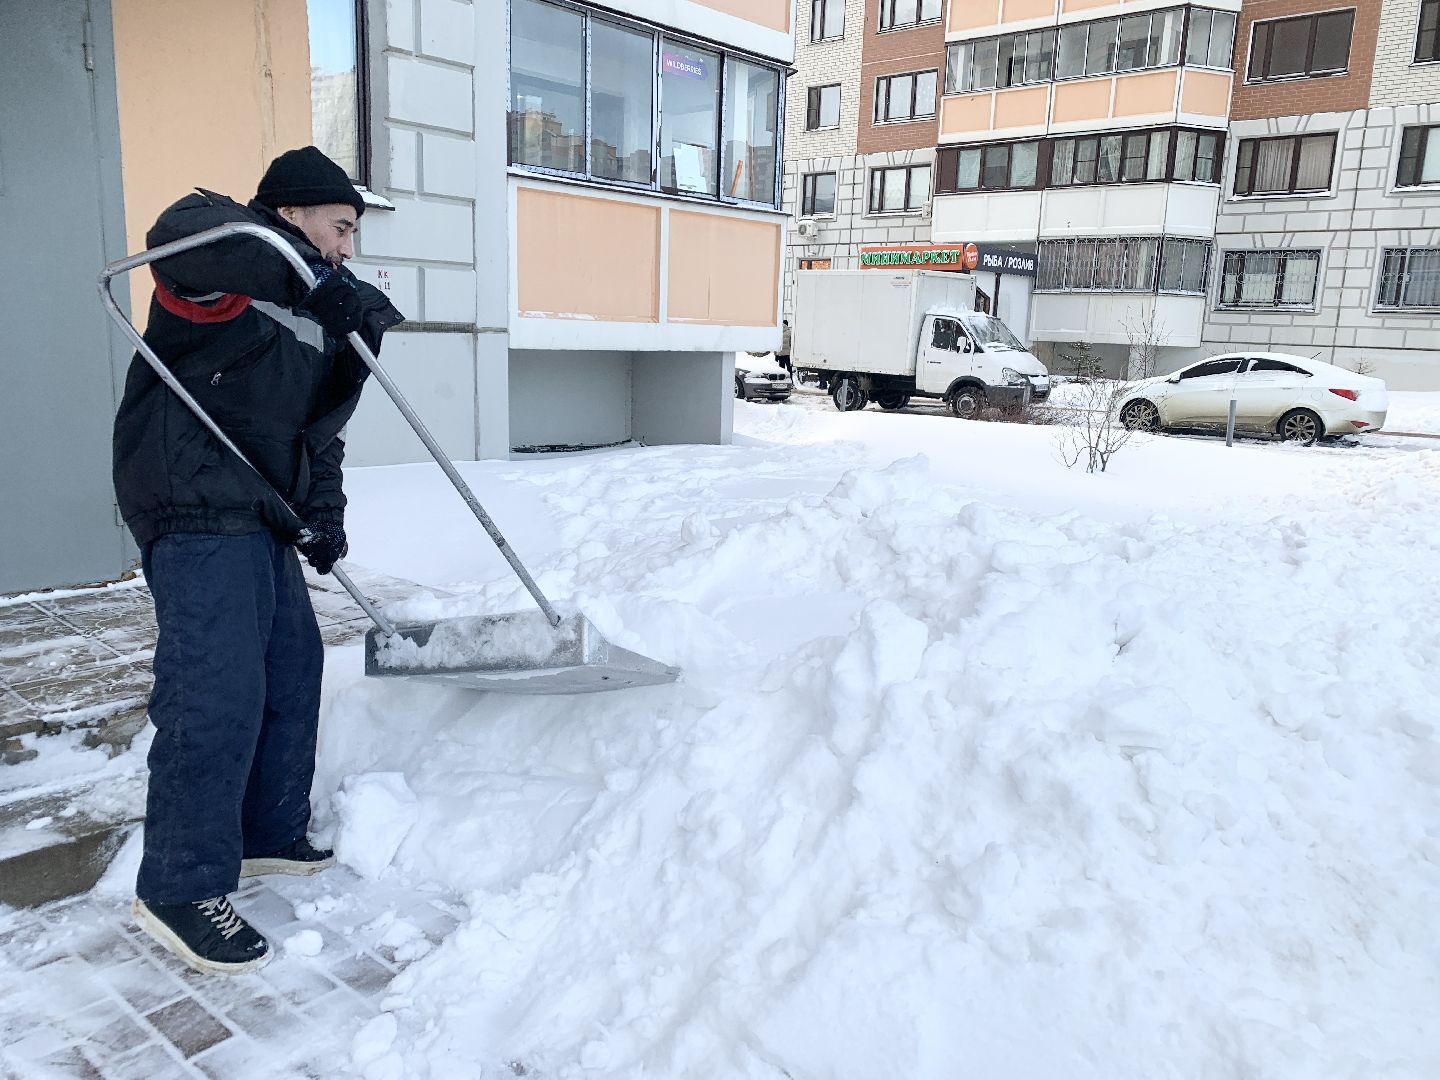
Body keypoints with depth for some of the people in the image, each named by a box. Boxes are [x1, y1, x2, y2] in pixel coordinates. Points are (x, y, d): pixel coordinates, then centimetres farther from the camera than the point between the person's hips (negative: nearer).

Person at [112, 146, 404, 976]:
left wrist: (324, 517, 5)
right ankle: (179, 889, 1)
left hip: (258, 514, 10)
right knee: (217, 691, -12)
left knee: (293, 665, 14)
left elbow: (320, 431, 18)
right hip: (196, 510, -10)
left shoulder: (316, 314, 18)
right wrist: (316, 277, -37)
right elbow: (181, 237, -32)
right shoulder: (219, 266, -6)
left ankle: (268, 832, 29)